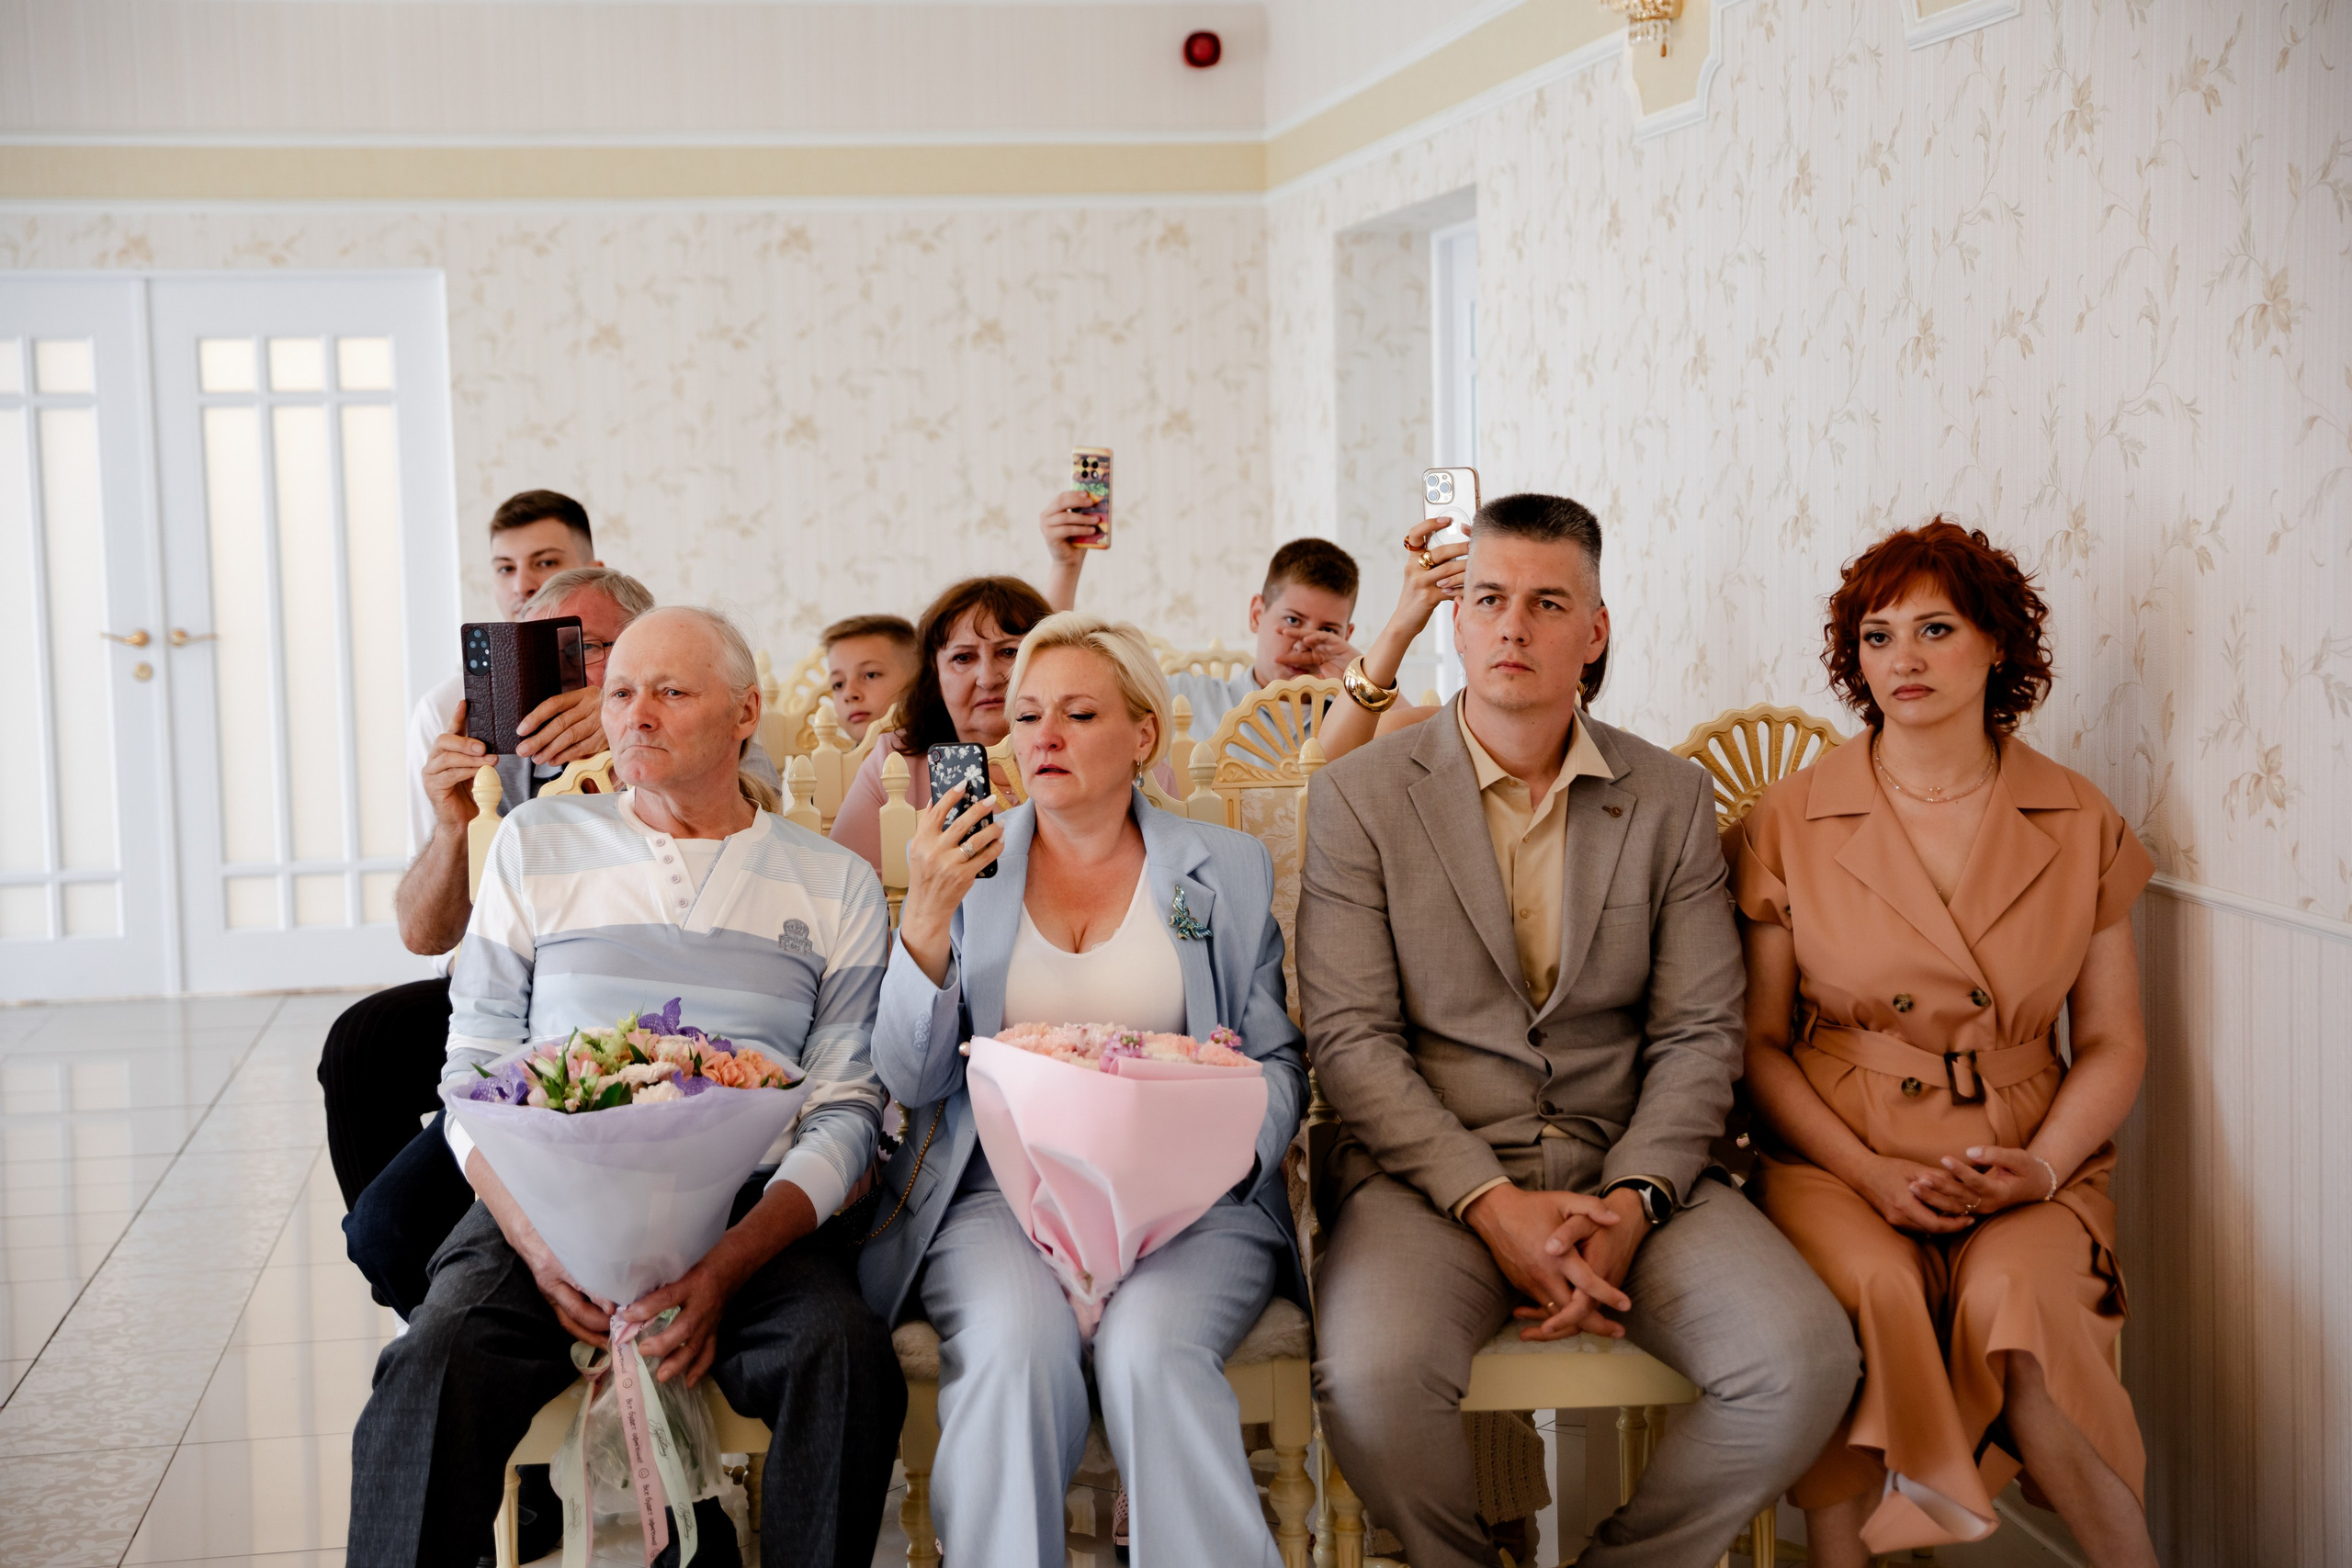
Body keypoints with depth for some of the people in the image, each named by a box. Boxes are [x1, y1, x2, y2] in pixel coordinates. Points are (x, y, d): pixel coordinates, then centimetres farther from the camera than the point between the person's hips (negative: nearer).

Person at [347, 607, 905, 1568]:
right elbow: (475, 1069, 9)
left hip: (754, 1210, 0)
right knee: (434, 1368, -29)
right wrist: (536, 1243, -10)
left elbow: (846, 1111, 3)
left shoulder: (834, 885, 10)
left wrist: (726, 1268, -15)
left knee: (848, 1361, -31)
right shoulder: (537, 845, 13)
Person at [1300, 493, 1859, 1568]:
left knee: (1807, 1359, -22)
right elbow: (1350, 1038, -5)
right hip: (1431, 1174, -2)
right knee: (1374, 1377, -33)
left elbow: (1699, 1033, 5)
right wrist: (1491, 1203, -16)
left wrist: (1629, 1205, -12)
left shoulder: (1672, 800, 9)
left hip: (1627, 1168, 3)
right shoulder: (1360, 795, 2)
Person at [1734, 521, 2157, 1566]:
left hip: (2028, 1160, 1)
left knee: (2011, 1296, -32)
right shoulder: (1791, 823, 3)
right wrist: (1872, 1174, -11)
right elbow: (1759, 1039, 4)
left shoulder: (2081, 824, 7)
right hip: (1835, 1156, -1)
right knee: (1876, 1284, -33)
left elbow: (2113, 1043, 10)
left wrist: (2040, 1167, -9)